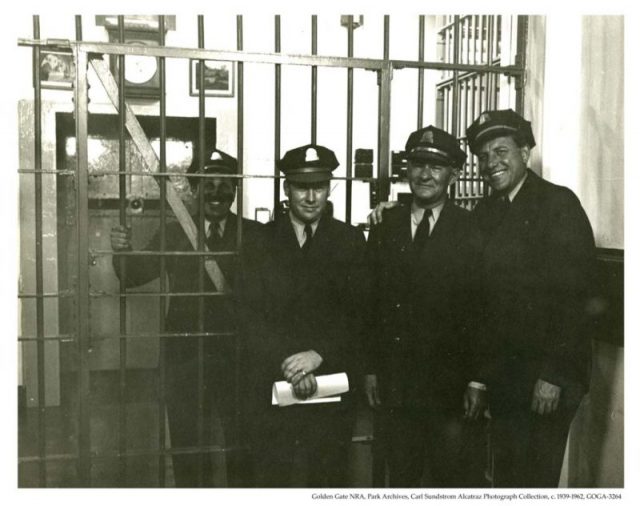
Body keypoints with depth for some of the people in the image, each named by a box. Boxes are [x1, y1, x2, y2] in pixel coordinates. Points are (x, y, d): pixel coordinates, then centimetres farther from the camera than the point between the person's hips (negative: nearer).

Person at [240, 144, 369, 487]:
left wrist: (319, 354, -14)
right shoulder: (261, 240, 5)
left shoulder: (350, 241, 6)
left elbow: (358, 313, -1)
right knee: (273, 479, 5)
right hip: (272, 383, 0)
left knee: (329, 478, 6)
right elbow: (251, 315, -2)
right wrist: (287, 364, -13)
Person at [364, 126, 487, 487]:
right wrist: (371, 369, 3)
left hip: (452, 387, -3)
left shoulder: (473, 232, -3)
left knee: (454, 481, 7)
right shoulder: (385, 229, 7)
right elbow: (372, 304, 7)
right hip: (393, 382, 3)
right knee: (400, 478, 14)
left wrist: (478, 381, -8)